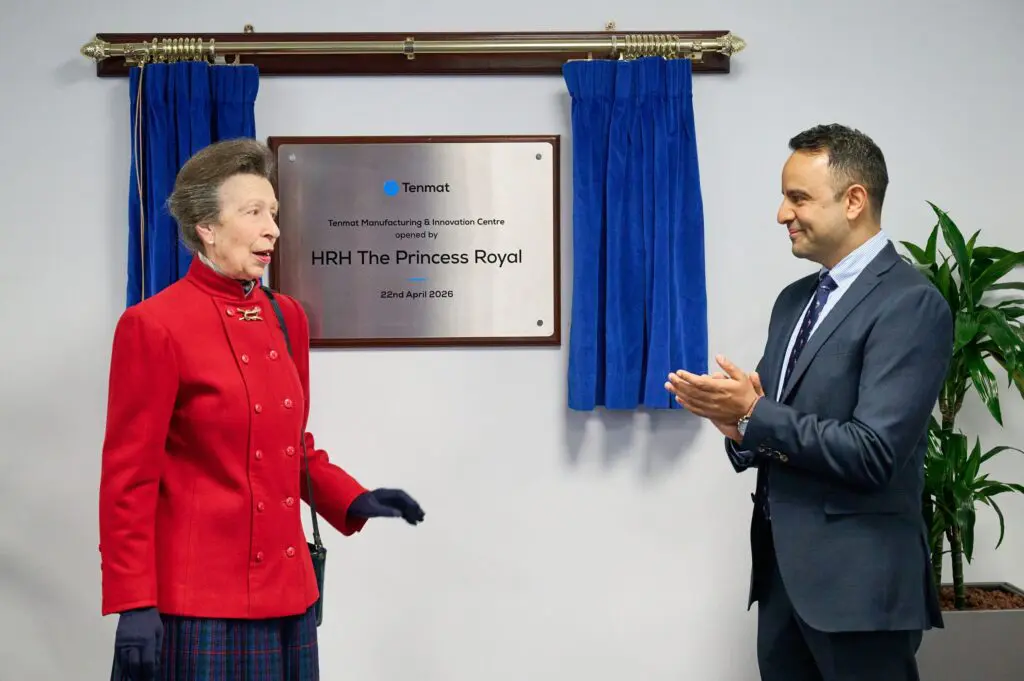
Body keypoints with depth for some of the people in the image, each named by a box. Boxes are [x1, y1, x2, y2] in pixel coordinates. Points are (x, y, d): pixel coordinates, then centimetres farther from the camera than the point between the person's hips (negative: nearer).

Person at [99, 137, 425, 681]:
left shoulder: (286, 318, 8)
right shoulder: (154, 325, -11)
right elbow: (128, 477, -10)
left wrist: (354, 501, 3)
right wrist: (133, 605, -13)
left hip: (286, 592, 6)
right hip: (199, 600, -6)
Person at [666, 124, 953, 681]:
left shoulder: (910, 304, -13)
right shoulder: (795, 299, 13)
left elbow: (873, 454, -21)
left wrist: (753, 417, -16)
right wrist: (736, 422, -7)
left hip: (856, 576, -7)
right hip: (782, 567, 8)